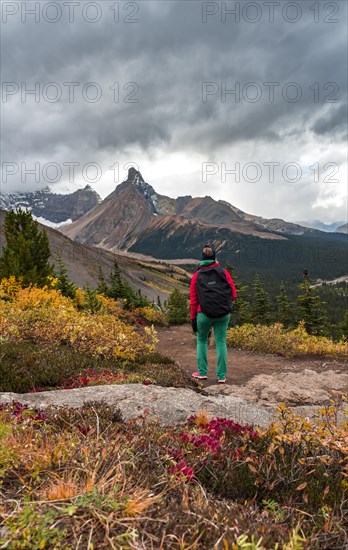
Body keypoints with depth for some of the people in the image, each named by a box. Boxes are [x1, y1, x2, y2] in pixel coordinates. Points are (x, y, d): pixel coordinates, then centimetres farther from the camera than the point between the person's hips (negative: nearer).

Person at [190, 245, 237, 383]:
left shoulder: (197, 275, 0)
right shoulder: (223, 272, -1)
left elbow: (193, 299, 0)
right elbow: (233, 294, -2)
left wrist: (193, 319, 6)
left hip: (204, 314, 0)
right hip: (223, 314, 0)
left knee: (201, 340, 18)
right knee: (221, 342, 9)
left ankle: (202, 372, 20)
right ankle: (221, 376, 11)